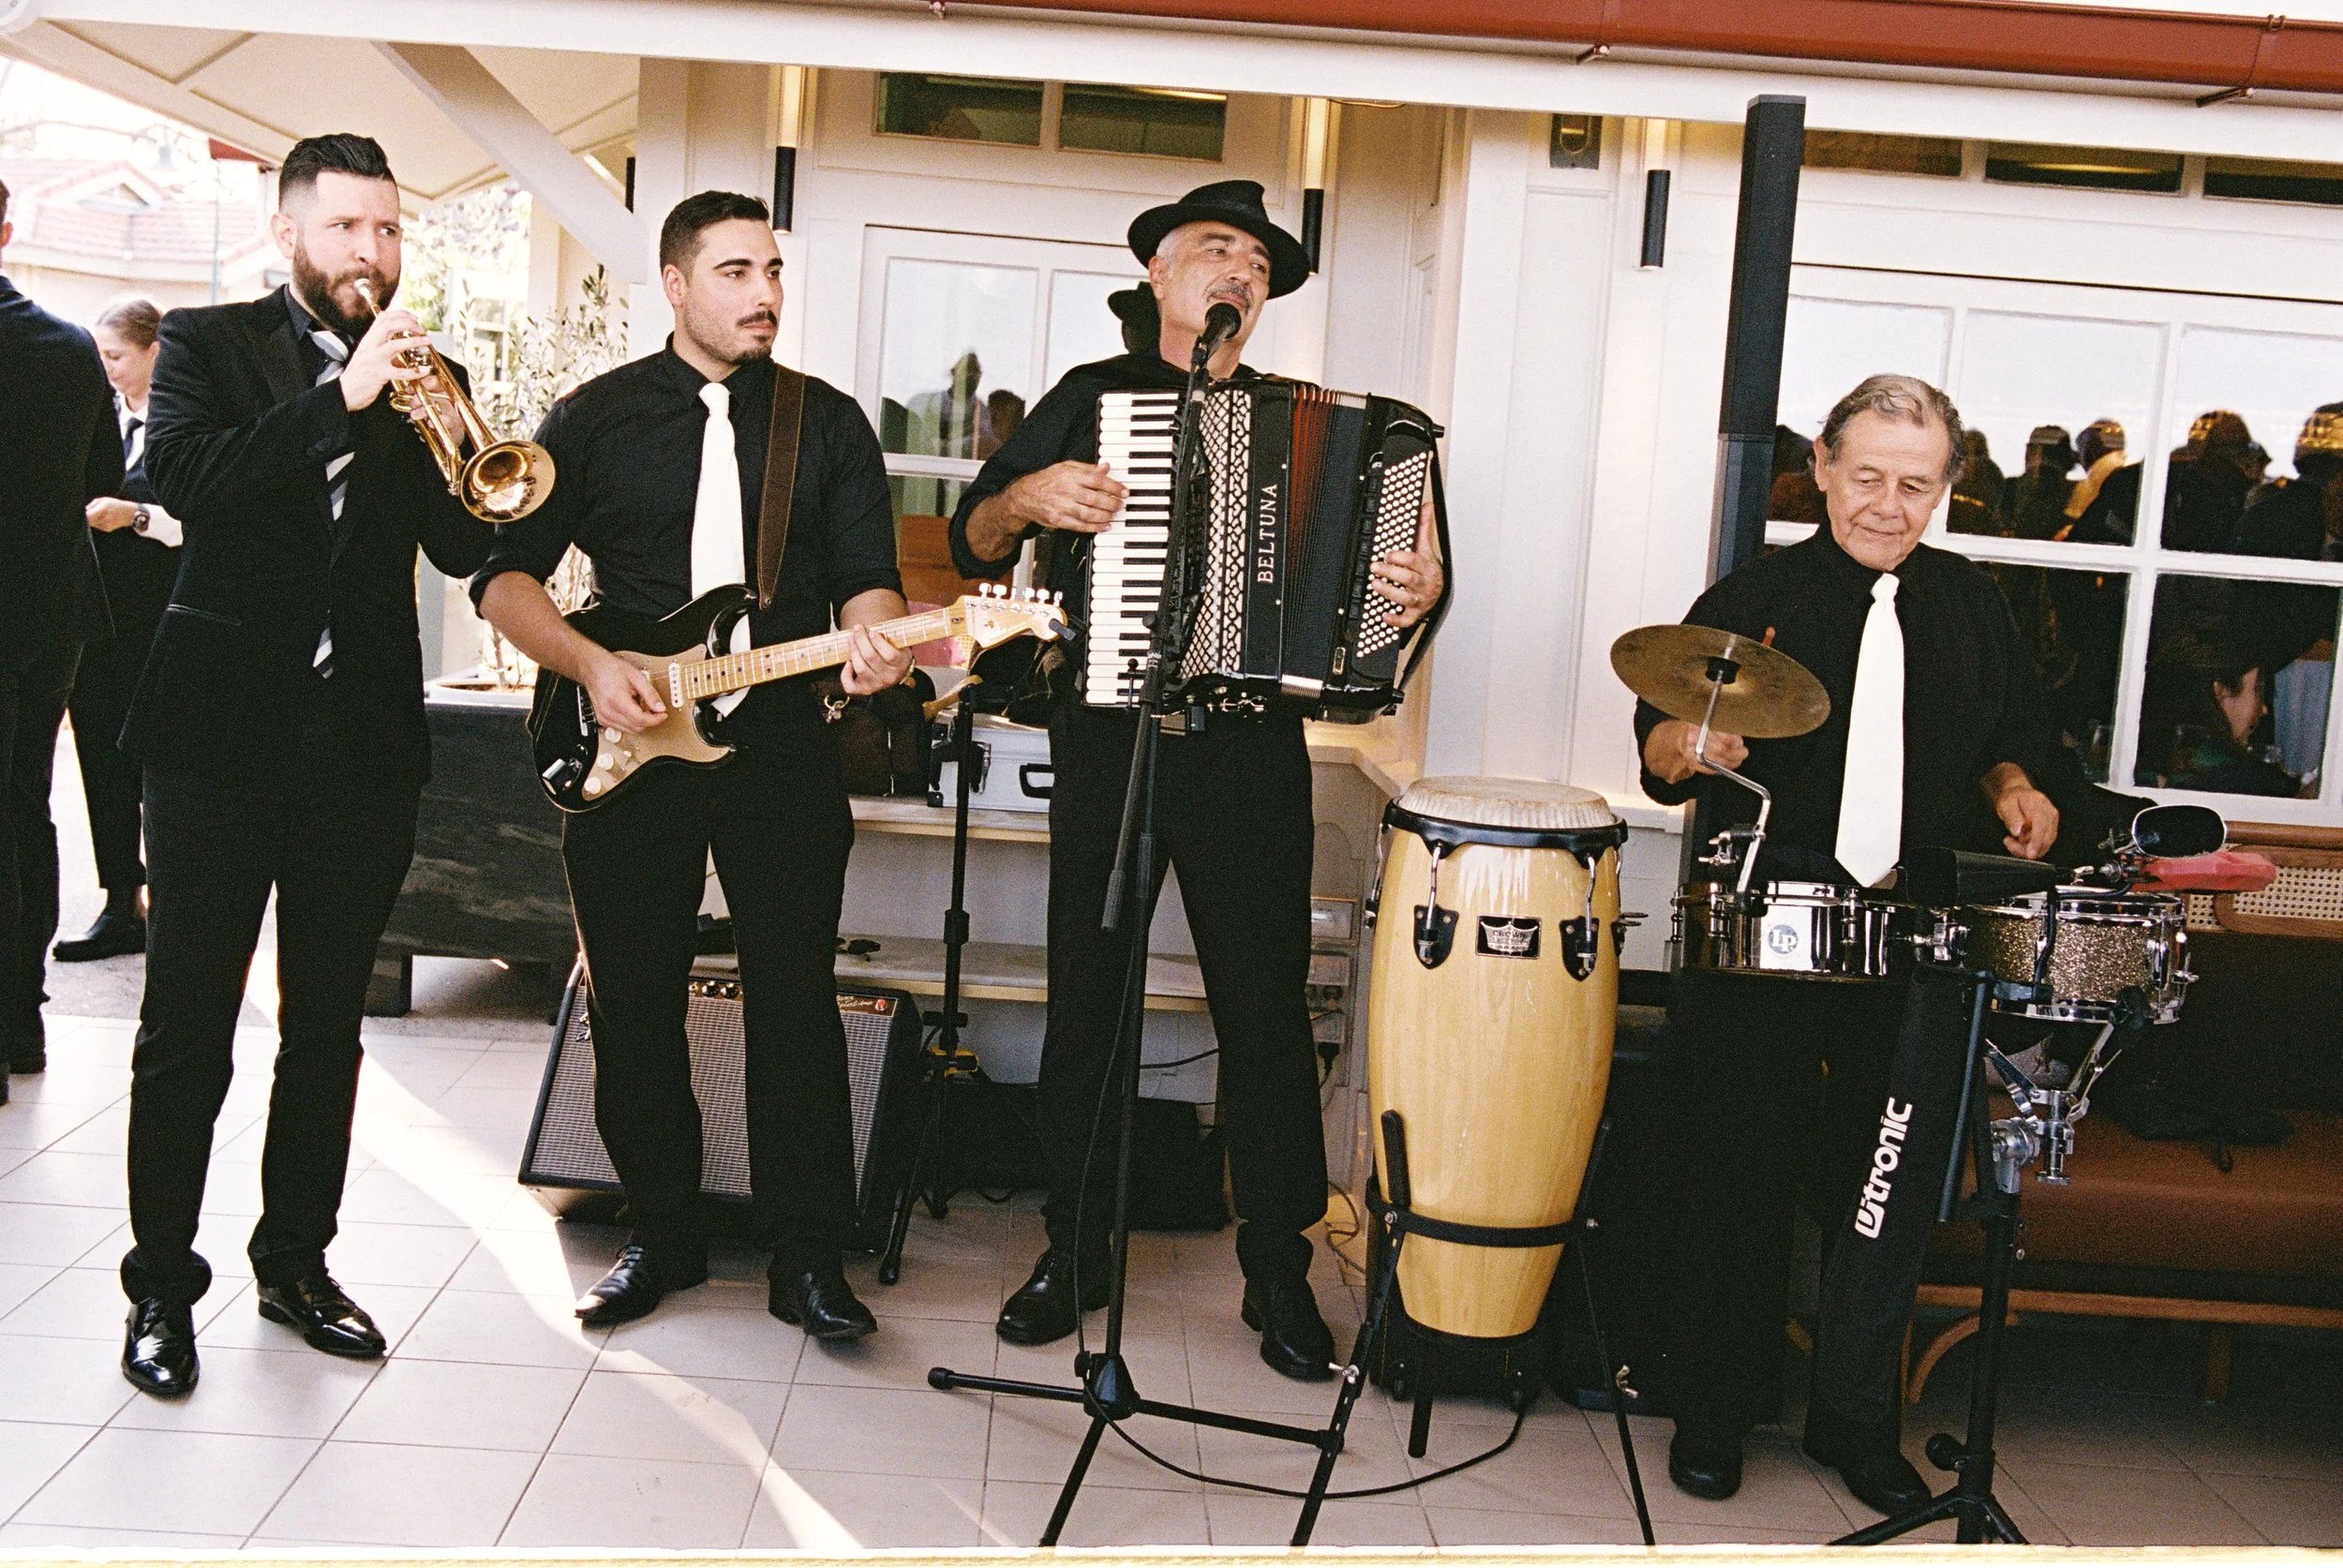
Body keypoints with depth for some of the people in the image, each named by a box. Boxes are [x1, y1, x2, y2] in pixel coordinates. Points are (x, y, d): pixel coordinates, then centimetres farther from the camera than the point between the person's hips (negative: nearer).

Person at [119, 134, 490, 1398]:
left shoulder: (419, 380, 11)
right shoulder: (208, 344, 4)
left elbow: (465, 550, 3)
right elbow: (185, 478, -15)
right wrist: (345, 398, -21)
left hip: (365, 738, 3)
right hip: (223, 731, -3)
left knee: (328, 1024, 11)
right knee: (187, 1029, 1)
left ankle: (296, 1260, 24)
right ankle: (161, 1284, 14)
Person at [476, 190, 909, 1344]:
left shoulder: (830, 422, 10)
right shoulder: (596, 416, 8)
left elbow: (864, 576, 6)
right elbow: (504, 575, 5)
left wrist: (871, 639, -17)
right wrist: (589, 666, -10)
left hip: (783, 740, 0)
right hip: (625, 743, 1)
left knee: (795, 999, -2)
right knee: (633, 1006, 6)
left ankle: (807, 1257, 8)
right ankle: (665, 1238, 22)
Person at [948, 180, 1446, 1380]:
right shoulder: (1090, 400, 10)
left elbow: (1359, 570, 11)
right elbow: (973, 546, 10)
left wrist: (1419, 588, -11)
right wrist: (1028, 498, -10)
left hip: (1249, 753, 0)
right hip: (1107, 745, 0)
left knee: (1265, 1009, 3)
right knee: (1087, 1001, 5)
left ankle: (1278, 1271, 16)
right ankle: (1075, 1253, 19)